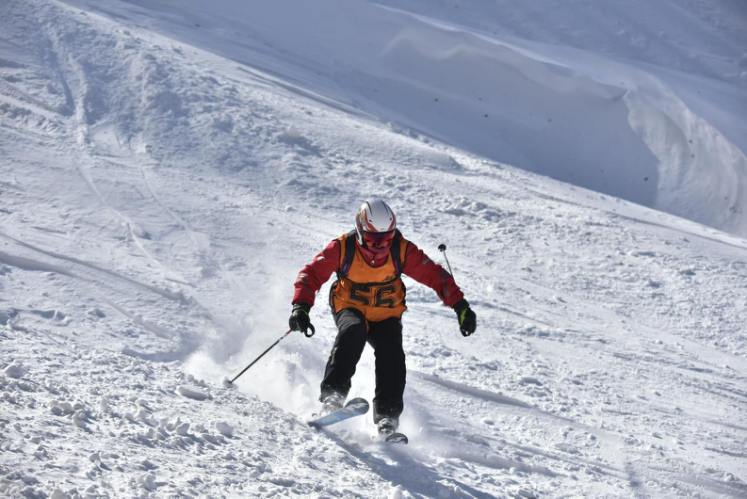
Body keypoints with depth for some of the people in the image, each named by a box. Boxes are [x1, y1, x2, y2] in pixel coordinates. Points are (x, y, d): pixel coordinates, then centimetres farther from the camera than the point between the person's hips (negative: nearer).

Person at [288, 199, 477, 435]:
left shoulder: (402, 250, -14)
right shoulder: (342, 248, -17)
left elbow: (435, 275, -9)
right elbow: (311, 274, -14)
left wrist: (460, 306, -16)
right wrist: (301, 306, -30)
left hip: (386, 316, 1)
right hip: (350, 309, -1)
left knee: (391, 352, -25)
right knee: (353, 331, -35)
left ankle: (387, 416, -21)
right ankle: (332, 395, -33)